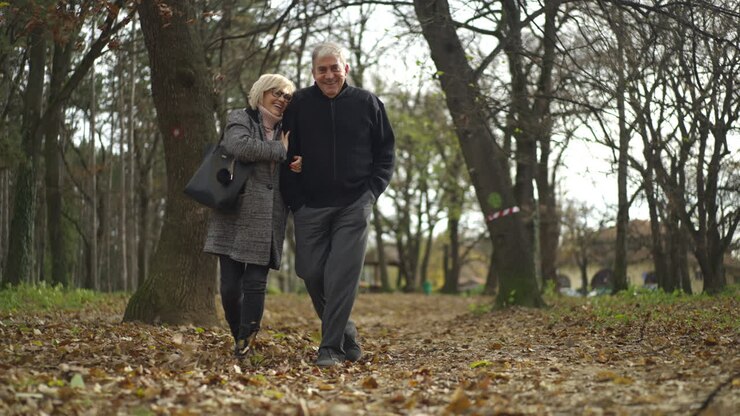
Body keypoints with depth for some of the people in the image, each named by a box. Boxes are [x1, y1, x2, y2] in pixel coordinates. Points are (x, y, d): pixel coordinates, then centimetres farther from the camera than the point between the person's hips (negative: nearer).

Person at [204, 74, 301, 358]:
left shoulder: (284, 133, 21)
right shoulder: (240, 119, 6)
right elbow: (241, 146, -18)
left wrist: (300, 165, 2)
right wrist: (280, 150, -10)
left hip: (266, 223, 4)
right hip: (235, 218, -3)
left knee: (255, 284, -5)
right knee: (230, 286, -3)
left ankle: (245, 344, -3)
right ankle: (240, 340, 14)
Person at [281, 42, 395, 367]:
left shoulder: (366, 103, 3)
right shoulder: (300, 104, 3)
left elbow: (385, 151, 10)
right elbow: (287, 156, 5)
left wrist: (372, 191, -2)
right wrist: (295, 201, -2)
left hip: (353, 206, -2)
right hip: (310, 206, 2)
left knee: (342, 275, -9)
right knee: (311, 272, 3)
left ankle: (331, 348, -6)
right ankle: (346, 334, 22)